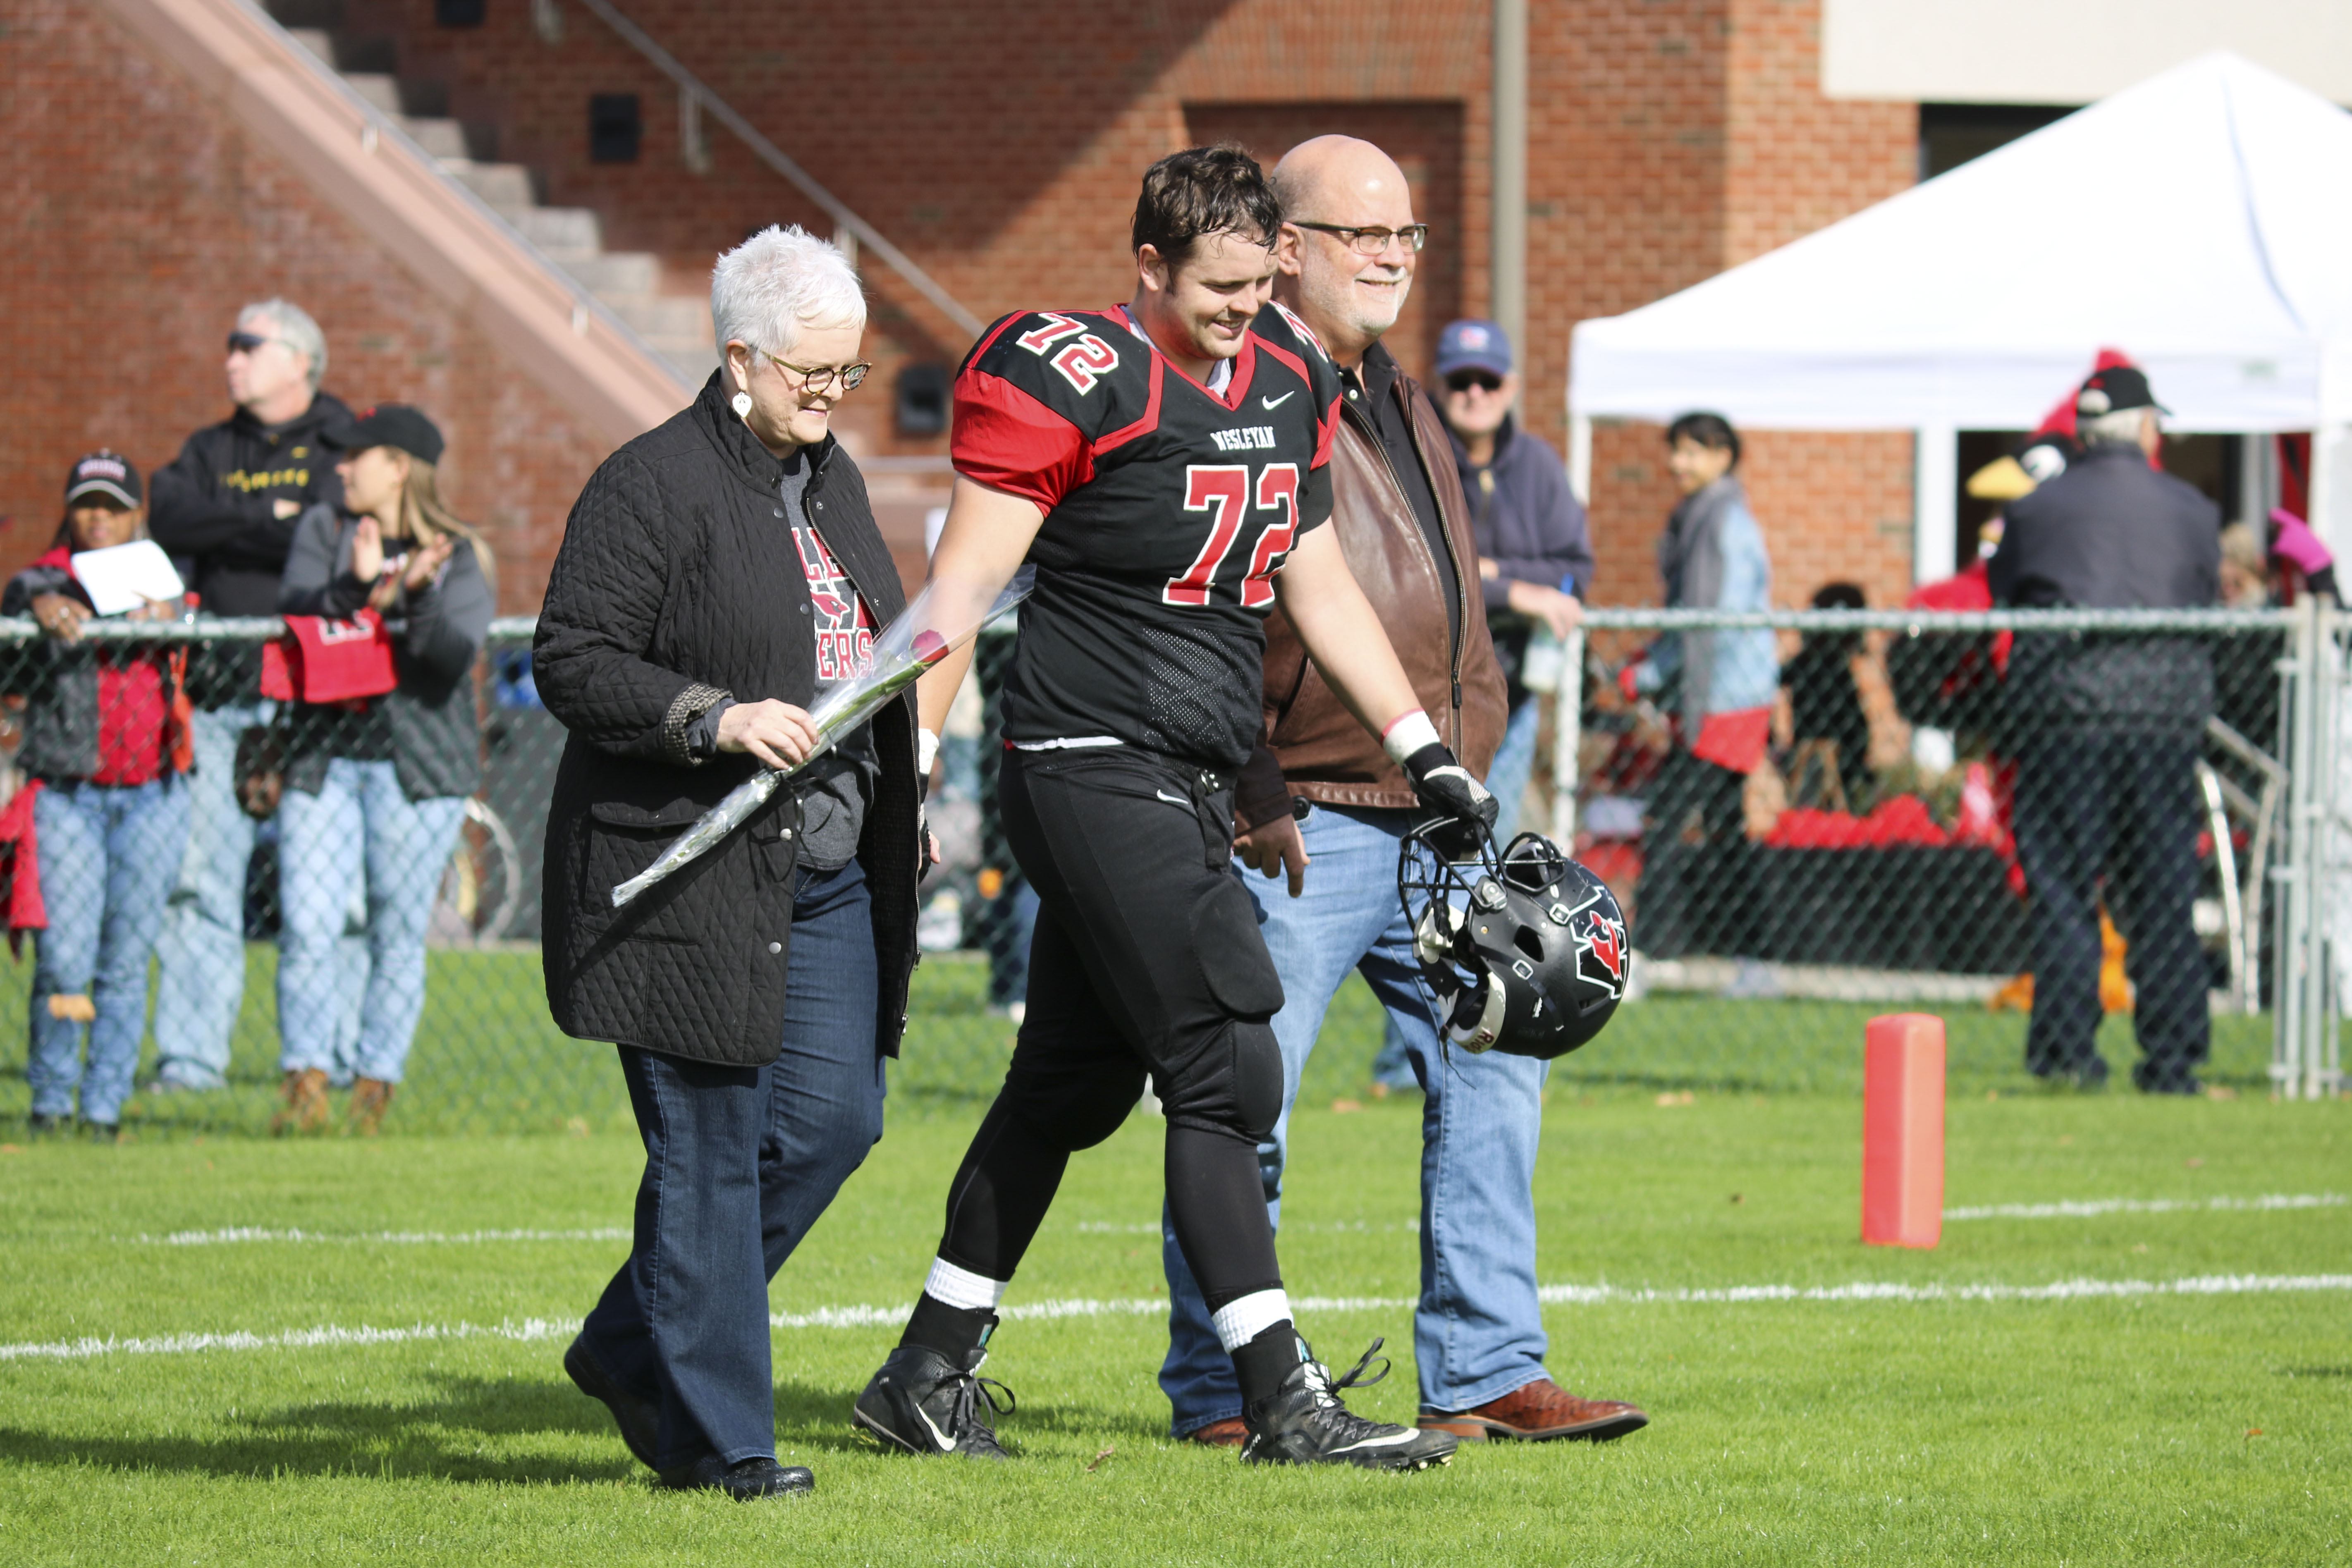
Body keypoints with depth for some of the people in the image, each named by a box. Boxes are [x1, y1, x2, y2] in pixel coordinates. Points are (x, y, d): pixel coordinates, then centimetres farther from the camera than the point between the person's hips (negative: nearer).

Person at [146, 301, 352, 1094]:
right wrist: (268, 517, -7)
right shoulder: (212, 451, 20)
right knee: (199, 879, -2)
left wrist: (230, 529, -8)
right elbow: (170, 516, 0)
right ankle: (191, 1052, 0)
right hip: (220, 695, 4)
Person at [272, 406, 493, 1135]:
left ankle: (374, 1090, 7)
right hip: (323, 758, 2)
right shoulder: (323, 532, 9)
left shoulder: (461, 557, 0)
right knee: (307, 928, -7)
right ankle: (306, 1086, -4)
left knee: (398, 933, 0)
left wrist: (415, 596, -29)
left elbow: (454, 659, -13)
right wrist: (357, 588, -21)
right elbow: (293, 622, -4)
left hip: (416, 766, -2)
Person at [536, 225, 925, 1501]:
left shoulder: (831, 481, 16)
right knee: (712, 1145, -6)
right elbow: (570, 663, -13)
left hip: (827, 872, 8)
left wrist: (898, 811, 19)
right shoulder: (651, 489, -10)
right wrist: (714, 718, -24)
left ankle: (633, 1348, 20)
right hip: (689, 874, -8)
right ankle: (715, 1435, 1)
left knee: (833, 1119, 4)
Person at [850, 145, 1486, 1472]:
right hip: (1094, 765, -8)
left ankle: (930, 1372, 22)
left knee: (1075, 1085, 12)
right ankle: (1284, 1399, -12)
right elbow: (965, 583, -11)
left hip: (1198, 787, 8)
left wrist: (1426, 751, 20)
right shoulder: (1075, 380, -11)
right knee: (1223, 1070, -12)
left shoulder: (1290, 377, 12)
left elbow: (1316, 583, 22)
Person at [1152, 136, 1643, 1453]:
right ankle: (1218, 1394, 5)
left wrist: (1468, 772, 20)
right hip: (1295, 828, -9)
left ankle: (1485, 1371, 10)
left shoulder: (1401, 405, 19)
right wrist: (1249, 795, -19)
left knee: (1490, 1063, 6)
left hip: (1428, 817, 9)